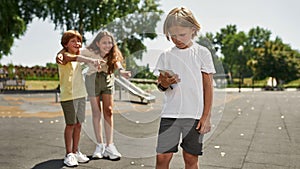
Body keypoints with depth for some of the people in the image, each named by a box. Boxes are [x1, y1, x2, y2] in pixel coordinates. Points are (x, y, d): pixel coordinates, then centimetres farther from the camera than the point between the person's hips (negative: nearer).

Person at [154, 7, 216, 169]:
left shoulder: (202, 53, 2)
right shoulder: (166, 55, 7)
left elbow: (208, 86, 2)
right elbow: (160, 86, 9)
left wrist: (206, 116, -2)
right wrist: (164, 83, -16)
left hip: (195, 115, -1)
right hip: (170, 113, 2)